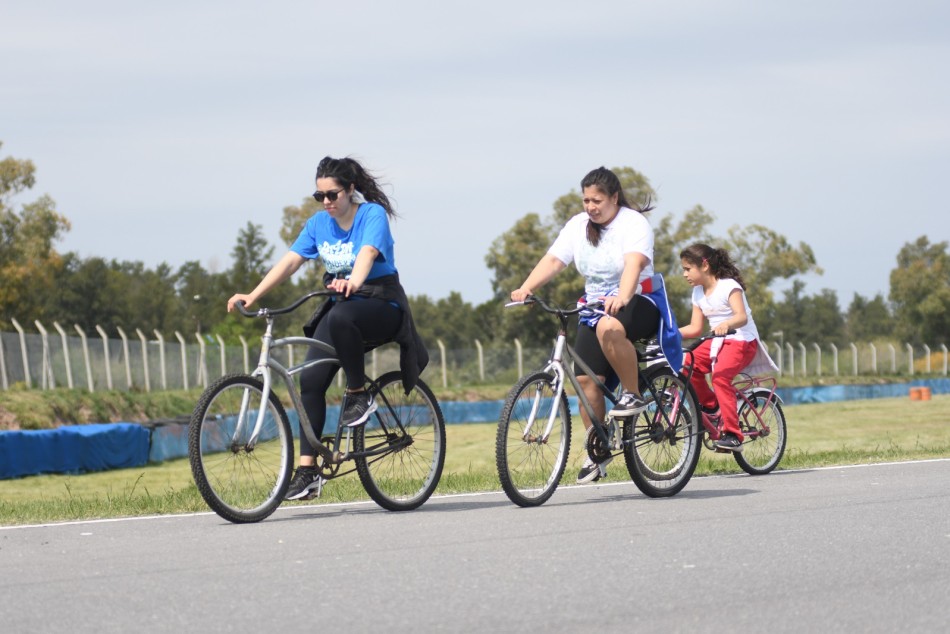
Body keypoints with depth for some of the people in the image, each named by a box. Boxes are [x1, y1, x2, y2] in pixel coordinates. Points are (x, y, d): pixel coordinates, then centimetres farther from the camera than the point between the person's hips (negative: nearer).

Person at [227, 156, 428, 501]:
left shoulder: (372, 215, -13)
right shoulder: (319, 223, 4)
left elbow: (367, 253, -32)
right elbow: (290, 261, -2)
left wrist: (353, 282, -53)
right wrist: (252, 295, -14)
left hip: (381, 304, -6)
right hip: (341, 305, 6)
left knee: (340, 316, -40)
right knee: (310, 379, -10)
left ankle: (359, 393, -18)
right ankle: (307, 470, -8)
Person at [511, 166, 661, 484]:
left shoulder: (634, 223, -11)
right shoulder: (578, 226, 5)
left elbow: (634, 263, -29)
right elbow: (553, 260, -6)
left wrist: (622, 297, -48)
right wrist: (525, 288, -23)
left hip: (638, 304, -6)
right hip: (595, 306, 6)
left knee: (609, 327, -39)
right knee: (585, 378, -7)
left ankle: (634, 395, -21)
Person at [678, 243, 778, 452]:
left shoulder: (728, 286, -14)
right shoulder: (698, 292, 9)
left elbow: (742, 316, -28)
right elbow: (695, 328, 8)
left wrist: (726, 324, -49)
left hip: (742, 341, -7)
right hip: (717, 341, 7)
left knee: (720, 374, -32)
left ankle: (733, 435, -31)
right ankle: (711, 407, 3)